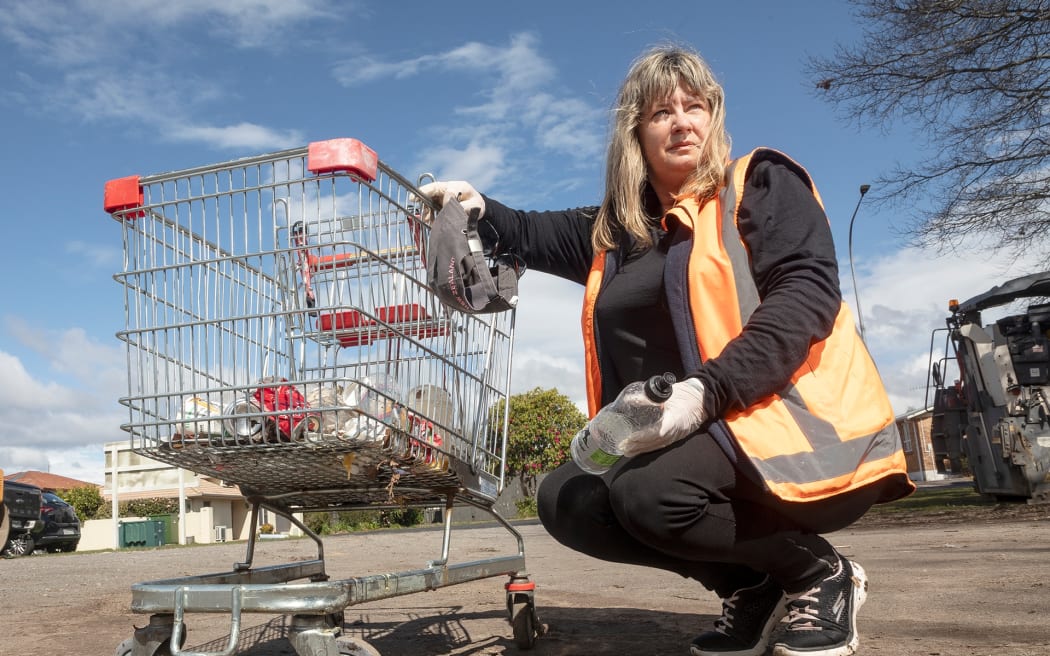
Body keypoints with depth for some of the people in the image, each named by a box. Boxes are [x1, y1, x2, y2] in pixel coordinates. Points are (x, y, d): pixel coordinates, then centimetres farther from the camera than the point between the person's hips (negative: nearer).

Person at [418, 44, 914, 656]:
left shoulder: (760, 183, -2)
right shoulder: (619, 227, 15)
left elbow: (806, 293, -16)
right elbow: (535, 234, 26)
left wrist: (709, 390, -27)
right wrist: (480, 209, 3)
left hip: (802, 427, -7)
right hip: (700, 439, 7)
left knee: (650, 493, -29)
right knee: (568, 500, -4)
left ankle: (822, 573, -3)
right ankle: (754, 588, 5)